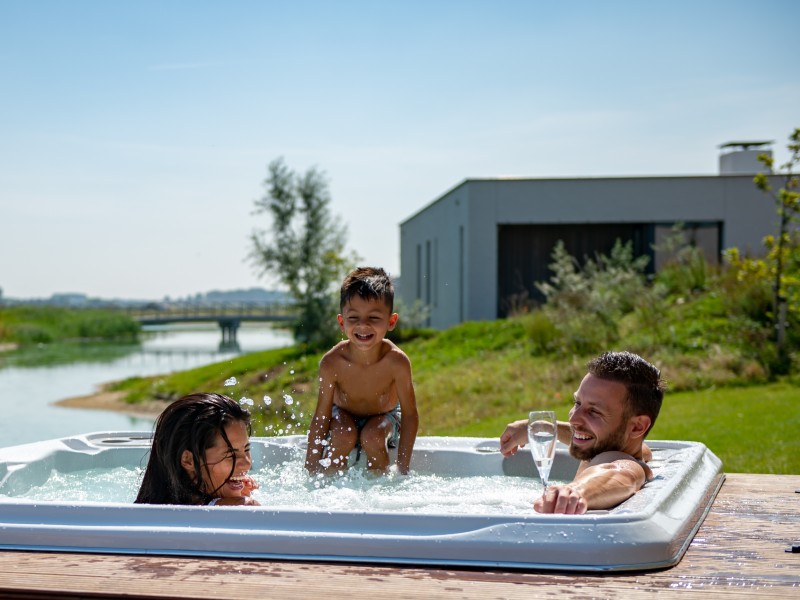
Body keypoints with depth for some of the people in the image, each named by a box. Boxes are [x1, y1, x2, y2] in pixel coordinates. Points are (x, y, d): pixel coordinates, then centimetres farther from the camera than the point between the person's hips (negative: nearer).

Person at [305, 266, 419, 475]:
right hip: (343, 415, 0)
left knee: (372, 439, -29)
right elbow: (321, 417, -21)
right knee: (344, 436, -29)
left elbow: (410, 415, -22)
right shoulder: (332, 362, -31)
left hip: (384, 416, 0)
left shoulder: (396, 361, -33)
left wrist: (403, 468, -23)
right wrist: (311, 468, -21)